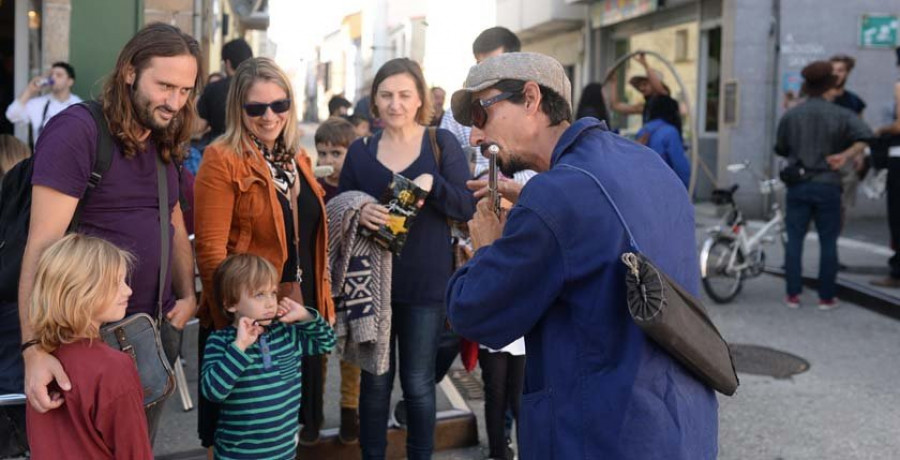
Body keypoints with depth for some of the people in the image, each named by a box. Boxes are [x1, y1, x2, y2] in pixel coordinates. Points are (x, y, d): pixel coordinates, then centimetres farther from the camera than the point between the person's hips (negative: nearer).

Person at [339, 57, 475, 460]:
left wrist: (433, 183, -23)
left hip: (426, 283, -2)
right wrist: (359, 213, -17)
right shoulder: (360, 150, 6)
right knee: (375, 380, 10)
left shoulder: (442, 143, 0)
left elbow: (468, 207, -5)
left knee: (418, 382, 8)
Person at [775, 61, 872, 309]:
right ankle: (826, 297, 9)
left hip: (797, 185, 2)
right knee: (828, 242, 6)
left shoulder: (790, 116, 2)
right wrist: (846, 154, -14)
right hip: (827, 185, -1)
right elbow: (864, 135, -20)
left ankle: (793, 295, 6)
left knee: (794, 239, 7)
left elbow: (780, 149, 11)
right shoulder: (841, 114, -4)